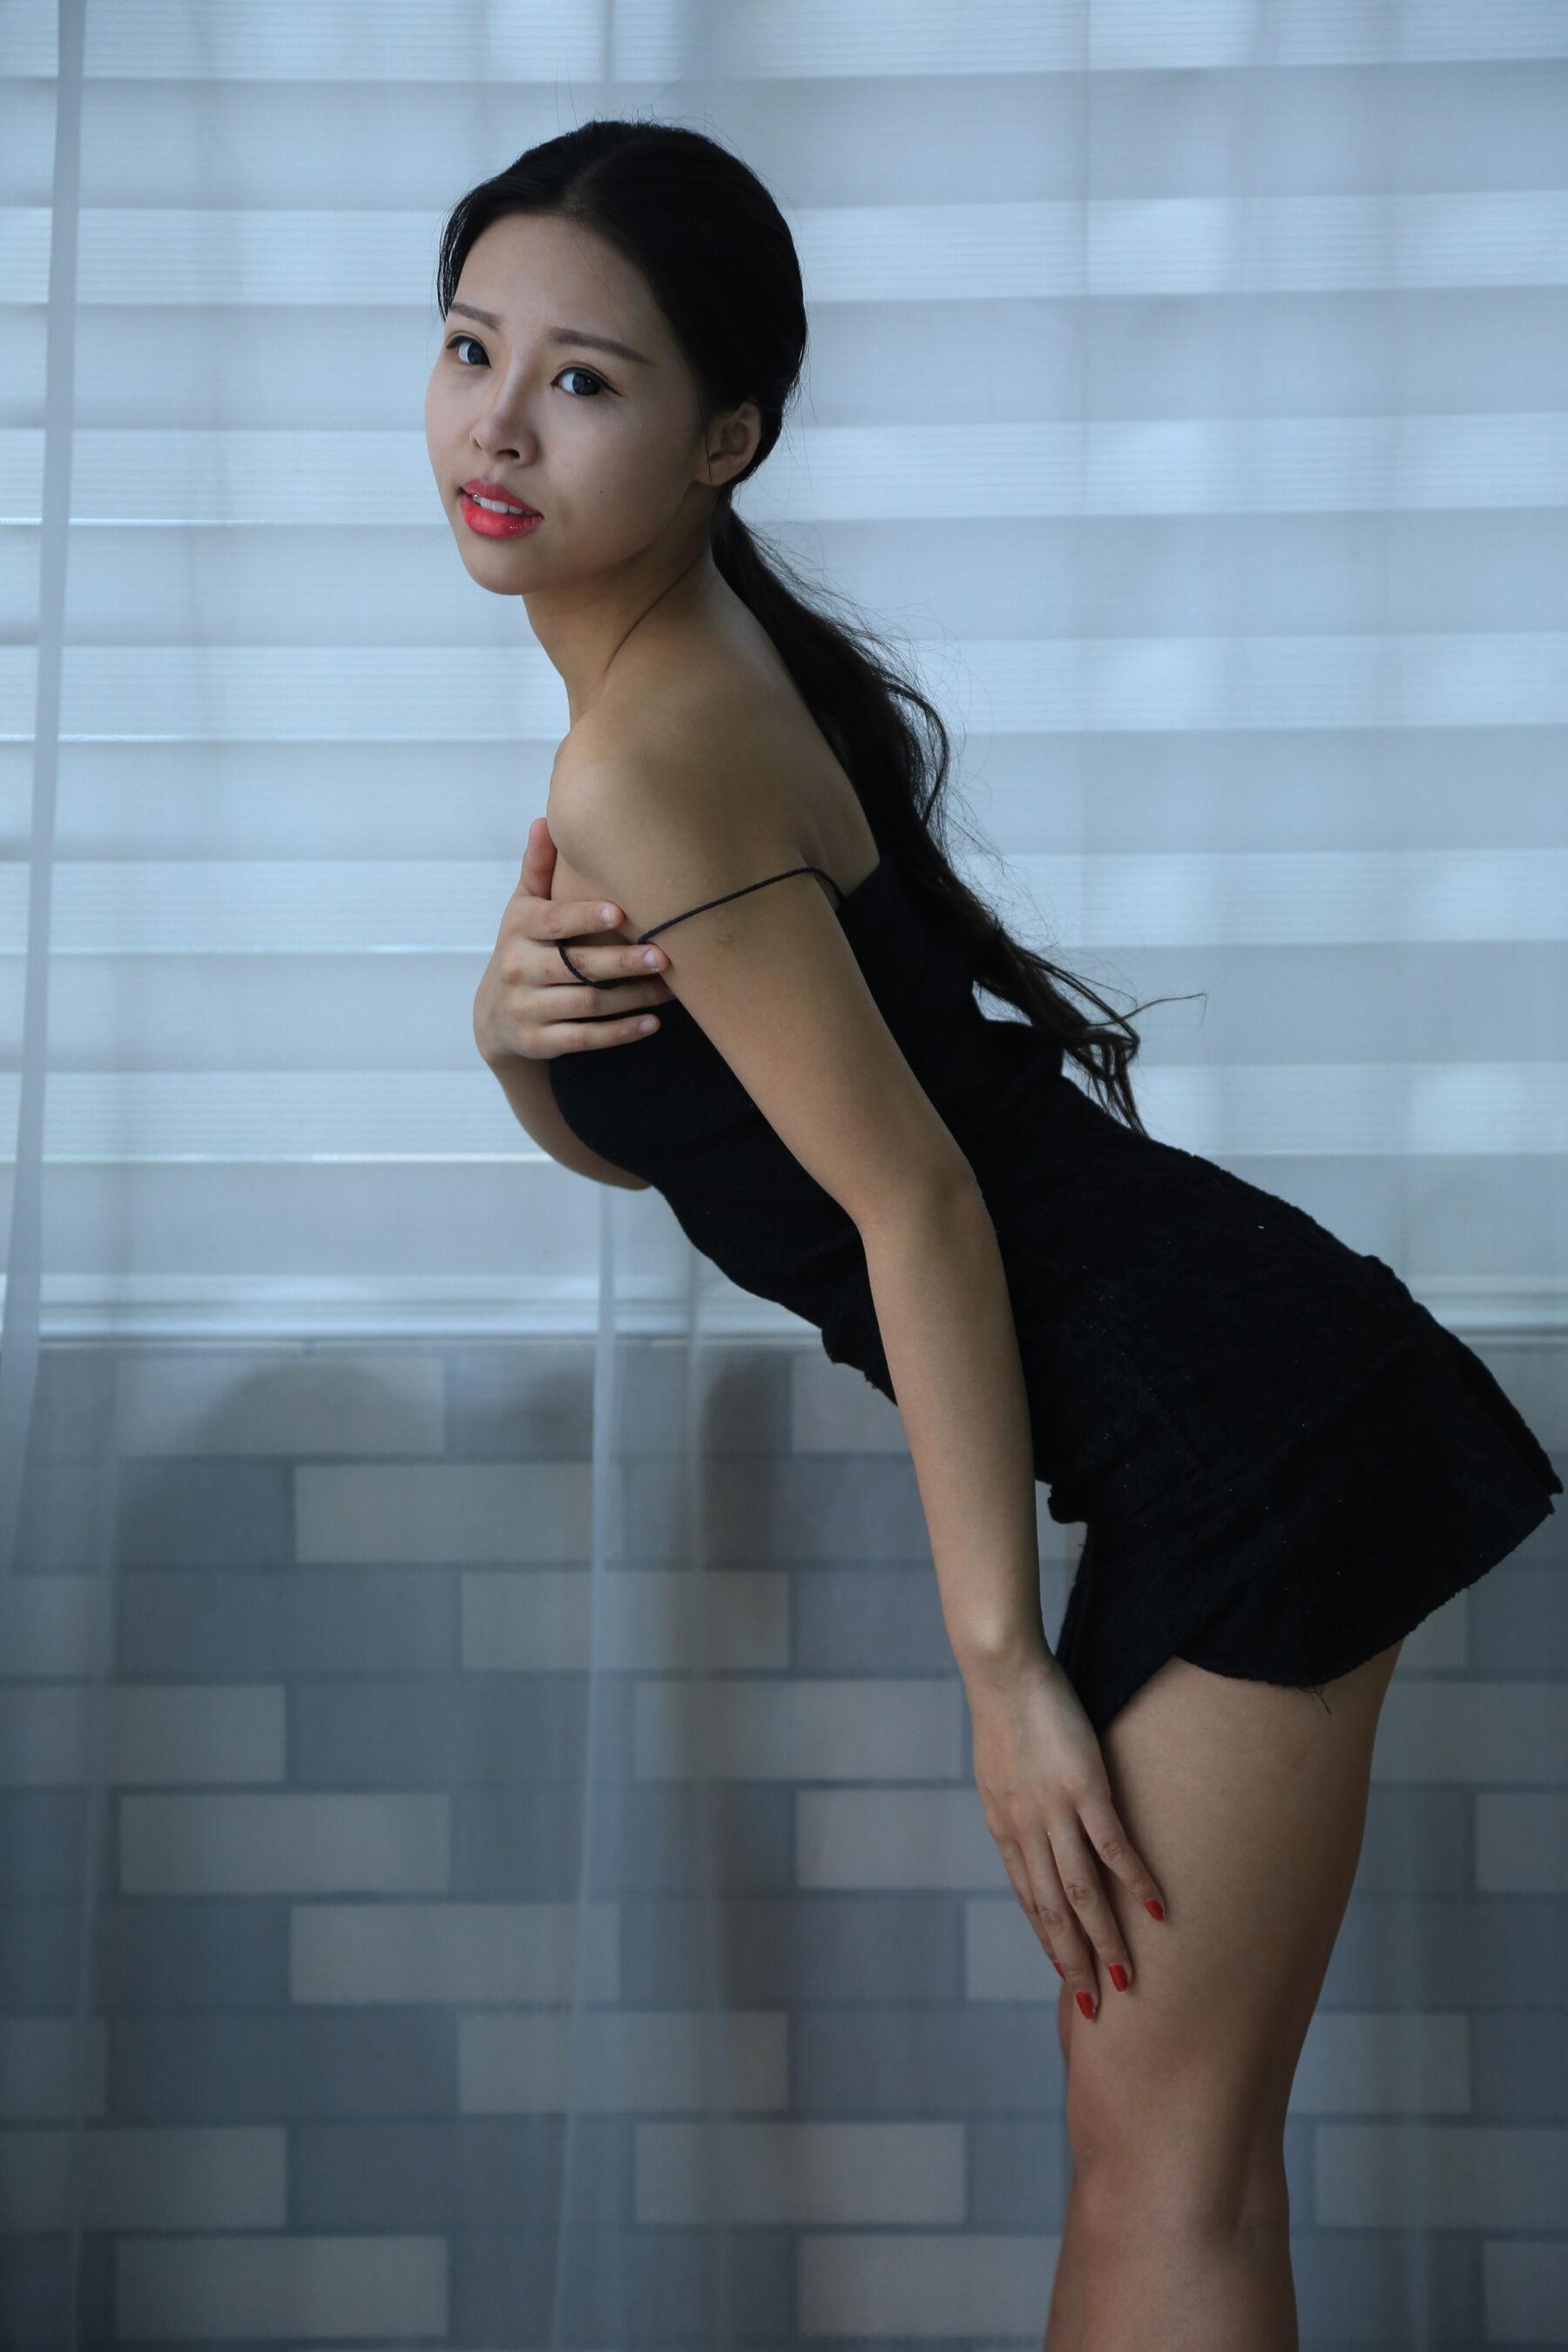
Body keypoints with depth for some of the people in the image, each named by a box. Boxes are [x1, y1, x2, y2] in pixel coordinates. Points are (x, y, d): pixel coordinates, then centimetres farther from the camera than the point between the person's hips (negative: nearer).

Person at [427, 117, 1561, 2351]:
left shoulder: (648, 755, -17)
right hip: (1234, 1412, 10)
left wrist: (1003, 1664, -13)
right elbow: (646, 1130, 18)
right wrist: (512, 1022, -6)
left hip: (1235, 1426, -10)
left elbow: (908, 1195, -18)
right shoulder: (704, 668, 12)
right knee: (1150, 2117, 18)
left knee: (1163, 2163, -3)